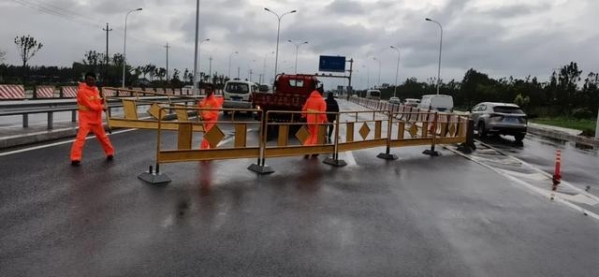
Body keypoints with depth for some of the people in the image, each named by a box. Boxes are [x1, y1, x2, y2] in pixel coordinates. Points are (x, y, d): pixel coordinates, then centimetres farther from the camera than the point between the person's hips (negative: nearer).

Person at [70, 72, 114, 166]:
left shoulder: (96, 89, 8)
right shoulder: (82, 91, -16)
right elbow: (91, 106, -20)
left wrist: (101, 101, -2)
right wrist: (102, 107, -9)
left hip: (96, 119, 7)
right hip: (86, 119, -7)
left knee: (103, 136, 19)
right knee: (81, 137, -16)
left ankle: (110, 153, 34)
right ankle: (75, 159, -14)